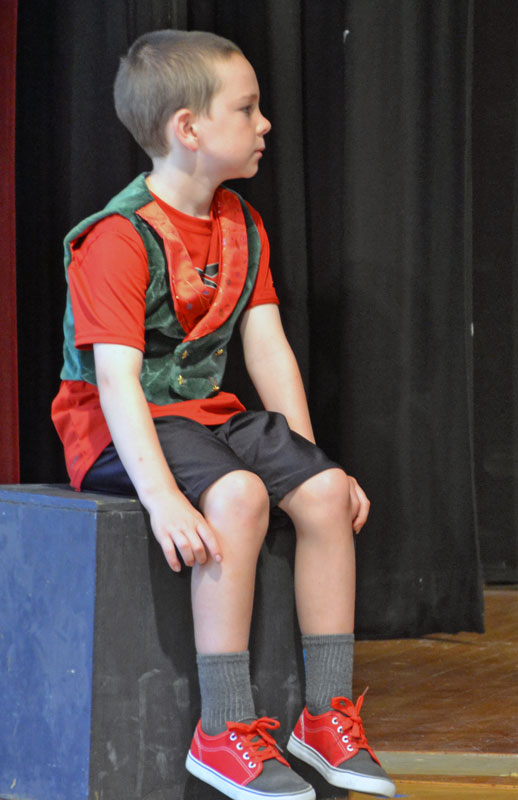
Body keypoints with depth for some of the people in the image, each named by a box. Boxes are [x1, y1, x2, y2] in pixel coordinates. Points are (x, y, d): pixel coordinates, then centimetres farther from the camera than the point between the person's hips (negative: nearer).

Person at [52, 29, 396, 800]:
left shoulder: (242, 227, 9)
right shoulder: (118, 239, -18)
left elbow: (269, 350, 10)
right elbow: (117, 378, -26)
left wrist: (305, 453, 2)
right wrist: (161, 497, -36)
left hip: (206, 412, 8)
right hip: (121, 428, -8)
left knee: (325, 490, -13)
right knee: (237, 496, -33)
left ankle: (329, 712, -4)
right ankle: (224, 731, -27)